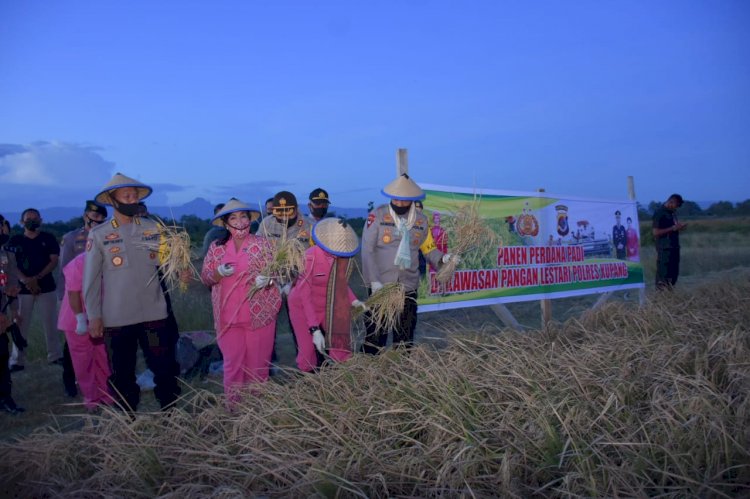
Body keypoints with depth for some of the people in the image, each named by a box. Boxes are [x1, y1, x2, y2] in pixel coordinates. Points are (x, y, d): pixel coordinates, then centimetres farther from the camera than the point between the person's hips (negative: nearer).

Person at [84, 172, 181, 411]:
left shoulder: (154, 229, 4)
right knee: (122, 375, 12)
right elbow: (91, 279, 0)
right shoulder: (98, 235, -2)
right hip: (117, 318, -1)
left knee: (165, 370, 7)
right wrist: (94, 316, -2)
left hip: (155, 314, 1)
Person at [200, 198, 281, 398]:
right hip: (228, 317, 2)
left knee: (258, 362, 5)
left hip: (259, 314, -1)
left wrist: (268, 278, -20)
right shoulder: (216, 247, 7)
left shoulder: (263, 243, 1)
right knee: (232, 362, 5)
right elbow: (205, 278, 8)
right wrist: (219, 272, -13)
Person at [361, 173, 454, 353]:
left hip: (408, 286, 4)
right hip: (380, 286, -3)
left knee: (405, 334, 13)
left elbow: (429, 249, 9)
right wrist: (374, 281, -18)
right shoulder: (378, 215, -7)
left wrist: (442, 258, -13)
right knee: (375, 333, 3)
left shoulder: (421, 220, 5)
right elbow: (367, 250, -11)